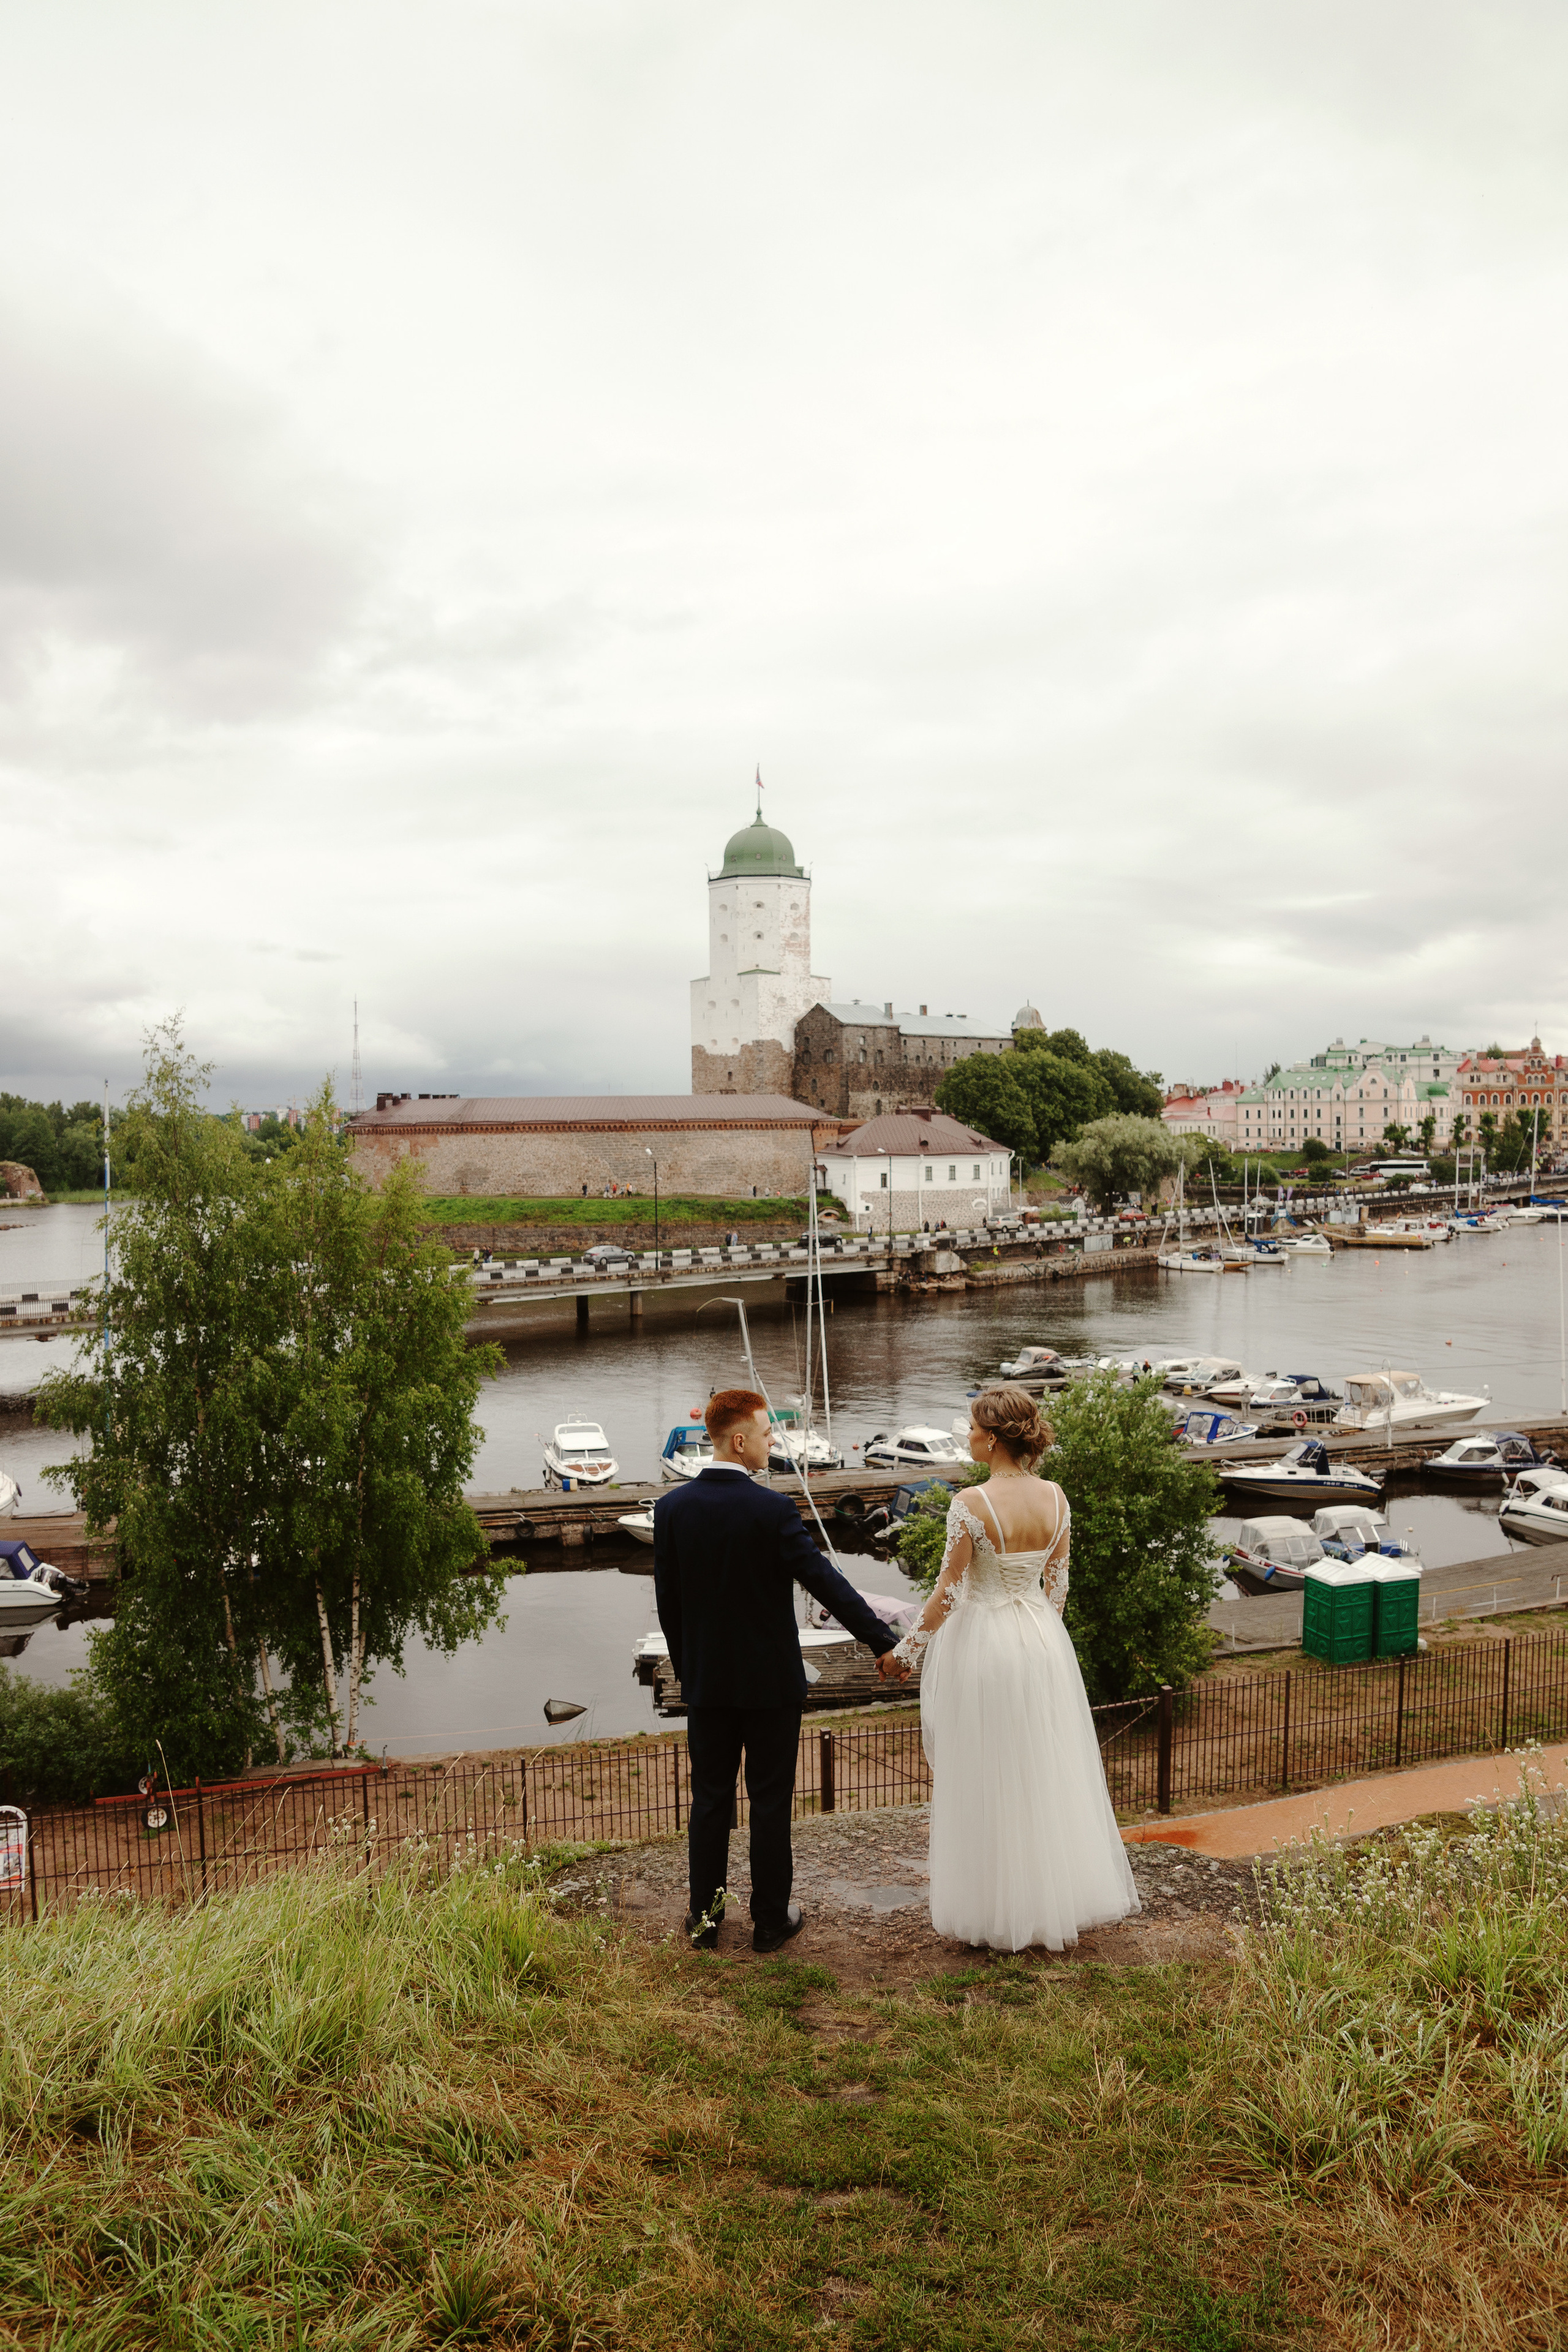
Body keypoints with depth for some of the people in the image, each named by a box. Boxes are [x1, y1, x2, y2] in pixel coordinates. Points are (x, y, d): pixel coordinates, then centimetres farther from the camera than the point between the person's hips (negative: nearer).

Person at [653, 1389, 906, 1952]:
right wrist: (884, 1645, -9)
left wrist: (686, 1669, 14)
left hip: (706, 1681, 4)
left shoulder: (671, 1508, -6)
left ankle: (704, 1917, 23)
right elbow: (827, 1583, -17)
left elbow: (667, 1602, 1)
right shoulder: (771, 1510, -19)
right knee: (770, 1802, 9)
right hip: (771, 1681, -3)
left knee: (710, 1800, 14)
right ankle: (770, 1919, 21)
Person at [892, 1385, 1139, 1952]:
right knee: (1047, 1773, 18)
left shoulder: (971, 1503, -21)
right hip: (1042, 1641, 6)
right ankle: (1059, 1894, 30)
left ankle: (997, 1910, 20)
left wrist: (909, 1647, -4)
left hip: (981, 1643, -5)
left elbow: (949, 1591, -16)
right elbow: (1057, 1583, 5)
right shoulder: (1055, 1498, -4)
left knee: (985, 1781, 9)